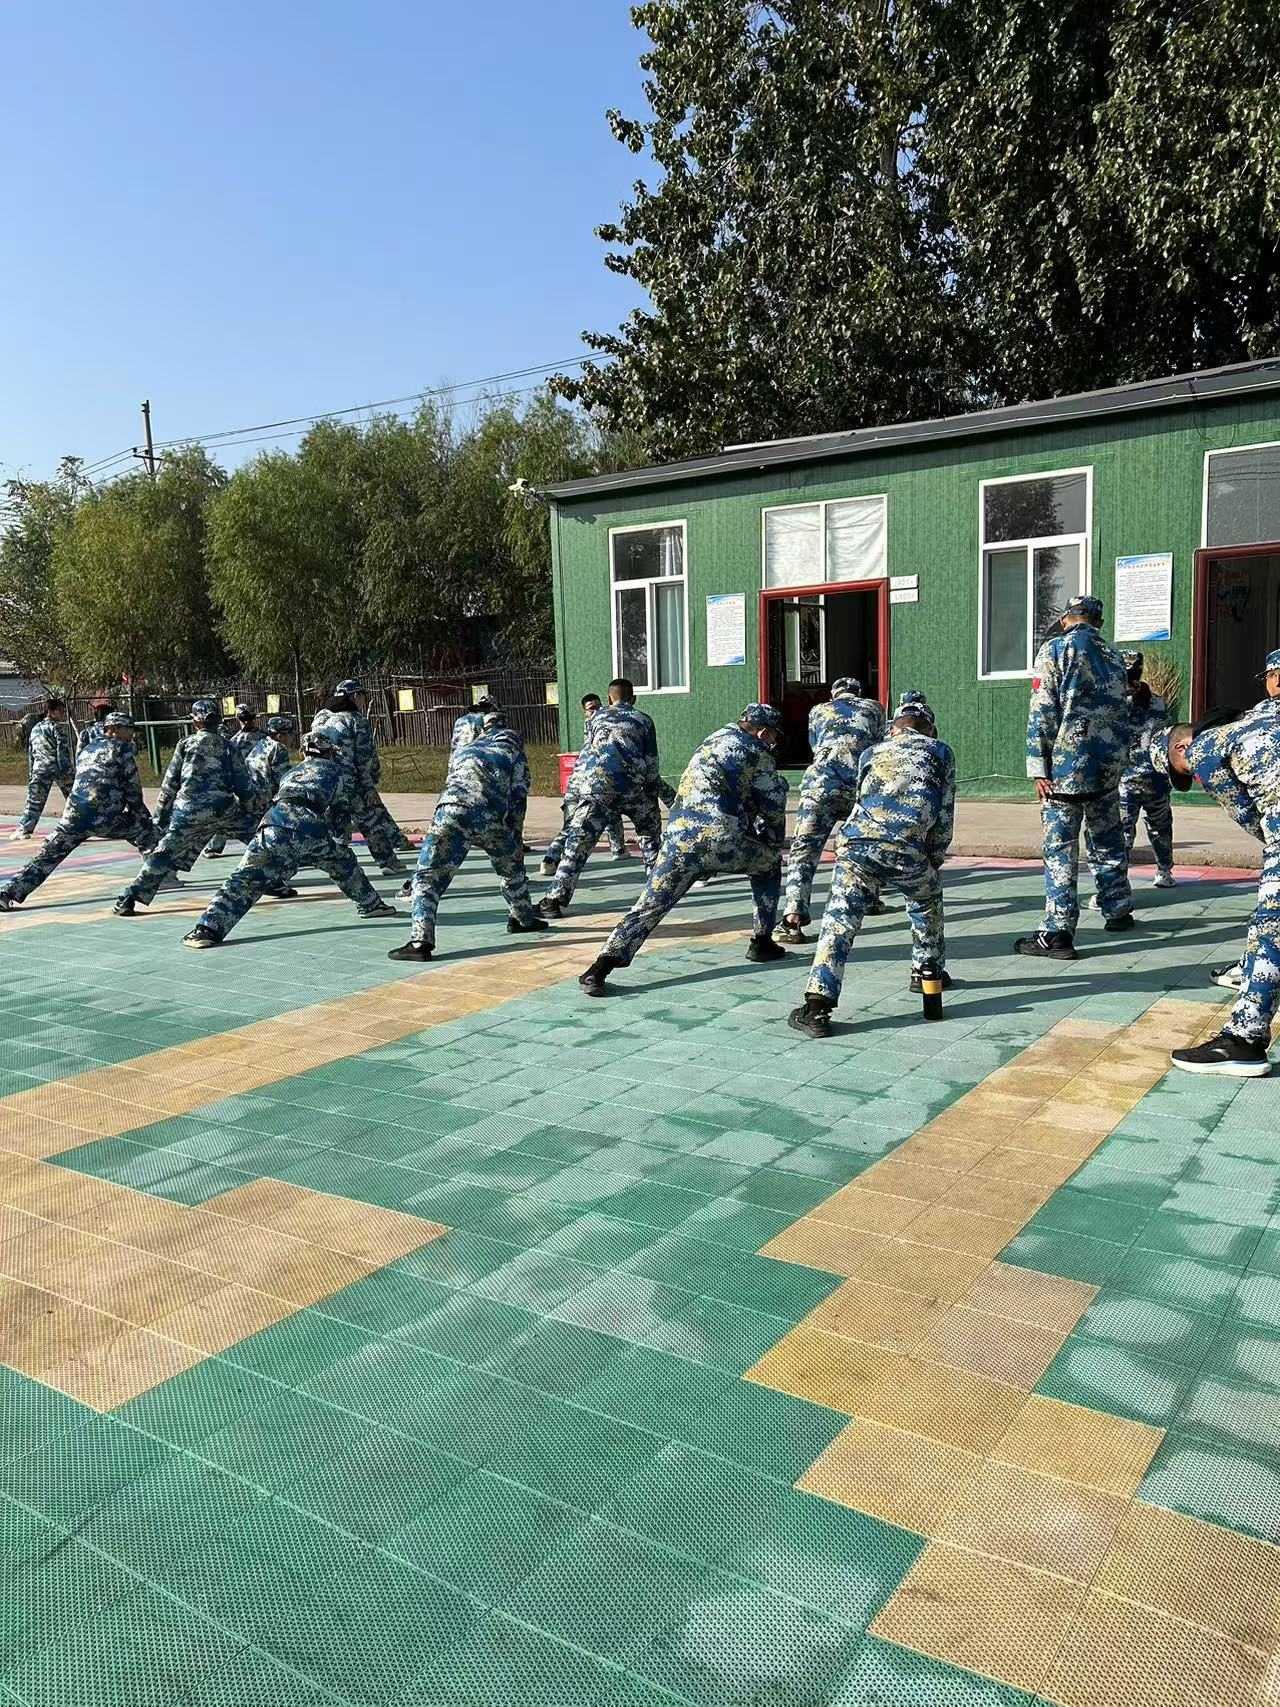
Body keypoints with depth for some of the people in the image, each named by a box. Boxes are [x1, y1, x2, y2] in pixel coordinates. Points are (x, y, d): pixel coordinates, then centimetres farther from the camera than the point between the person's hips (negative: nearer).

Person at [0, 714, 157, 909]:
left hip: (74, 816, 6)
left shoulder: (87, 750, 26)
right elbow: (133, 788, 2)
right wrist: (141, 813, 16)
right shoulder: (122, 748, 4)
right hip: (104, 818, -6)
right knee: (145, 828, 14)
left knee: (48, 856, 10)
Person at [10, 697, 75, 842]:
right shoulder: (58, 727, -4)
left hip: (40, 770, 4)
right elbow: (63, 751, -12)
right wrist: (66, 772, -13)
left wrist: (30, 774, 22)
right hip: (58, 767, -4)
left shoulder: (35, 729, 15)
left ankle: (23, 829, -2)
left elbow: (30, 754, 17)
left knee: (34, 801, 4)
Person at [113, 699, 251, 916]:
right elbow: (243, 784, 8)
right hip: (223, 809, 0)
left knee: (164, 854, 1)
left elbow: (170, 783, 9)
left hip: (189, 810, 0)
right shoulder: (227, 746, 12)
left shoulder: (186, 743, 10)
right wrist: (246, 811, 18)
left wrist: (161, 815, 15)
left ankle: (129, 898, -5)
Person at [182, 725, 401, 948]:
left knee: (246, 879, -4)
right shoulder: (336, 770, 27)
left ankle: (208, 928, -15)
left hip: (275, 825, 2)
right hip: (312, 828, -2)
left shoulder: (290, 773, 37)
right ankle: (371, 904, 34)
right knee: (344, 862, 24)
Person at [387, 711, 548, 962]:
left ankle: (420, 940, -13)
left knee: (429, 876, 1)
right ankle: (524, 918, 40)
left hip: (451, 813, 0)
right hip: (492, 819, 0)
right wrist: (516, 840, 21)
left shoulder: (464, 749, 34)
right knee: (511, 868, 27)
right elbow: (518, 800, 16)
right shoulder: (514, 755, 26)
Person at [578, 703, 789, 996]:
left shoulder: (711, 742, 29)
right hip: (721, 837, -4)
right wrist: (774, 841, 32)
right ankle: (762, 942, 26)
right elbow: (774, 806, 14)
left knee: (648, 907, 3)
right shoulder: (756, 751, 9)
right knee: (769, 862, 24)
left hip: (679, 836, 5)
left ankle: (600, 967, -14)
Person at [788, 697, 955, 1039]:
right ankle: (928, 969, 41)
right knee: (927, 899, 30)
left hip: (856, 843, 1)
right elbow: (944, 814, 18)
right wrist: (934, 859, 27)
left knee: (840, 921, -2)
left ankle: (816, 1004, -14)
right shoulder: (940, 751, 23)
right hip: (907, 850, -1)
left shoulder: (872, 753, 30)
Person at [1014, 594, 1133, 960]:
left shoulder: (1055, 650, -4)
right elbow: (1122, 713, 16)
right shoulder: (1114, 656, 14)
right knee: (1107, 840, 20)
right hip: (1109, 765, 6)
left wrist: (1038, 768, -9)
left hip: (1068, 764, -6)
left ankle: (1058, 933, -8)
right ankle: (1118, 910, 33)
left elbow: (1042, 714, -10)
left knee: (1061, 848, -5)